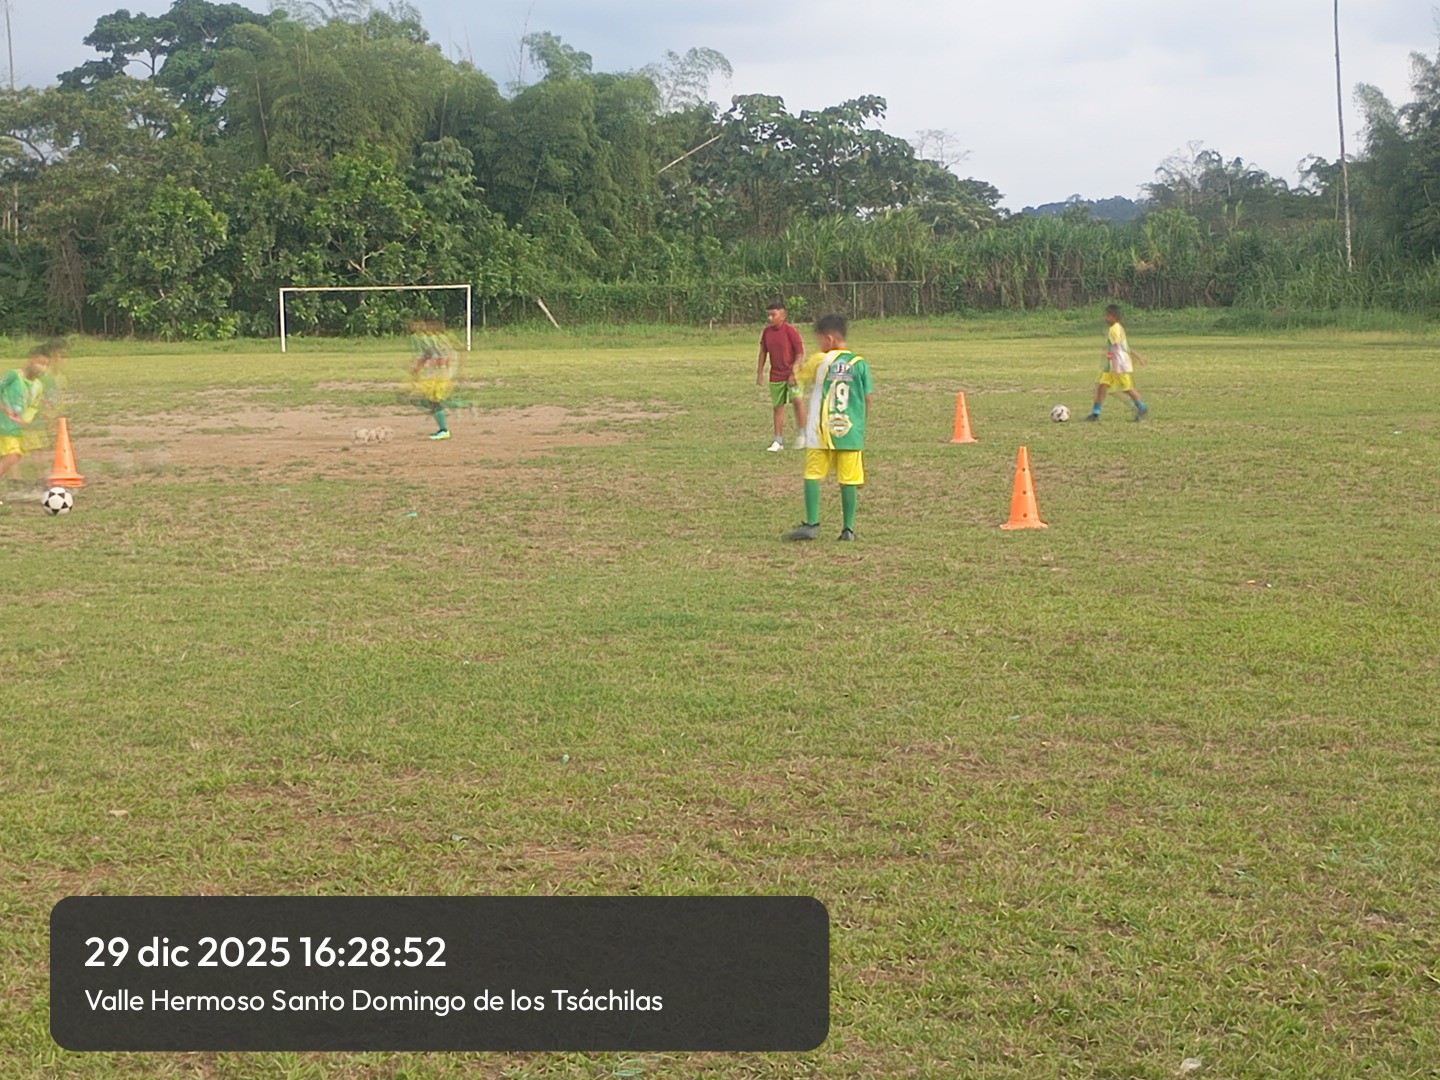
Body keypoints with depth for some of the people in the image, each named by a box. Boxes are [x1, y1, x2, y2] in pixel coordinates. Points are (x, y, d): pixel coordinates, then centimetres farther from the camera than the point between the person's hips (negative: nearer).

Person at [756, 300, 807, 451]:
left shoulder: (790, 330, -13)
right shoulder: (766, 332, 3)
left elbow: (800, 352, -11)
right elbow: (763, 352, 14)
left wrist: (794, 372, -16)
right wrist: (760, 372, 13)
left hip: (792, 374, -5)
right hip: (776, 375, 5)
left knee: (796, 399, -25)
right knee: (778, 406, 9)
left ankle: (802, 433, -9)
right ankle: (779, 441, 17)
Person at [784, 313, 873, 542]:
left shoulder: (819, 360, -3)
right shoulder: (860, 364, 2)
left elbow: (799, 378, 12)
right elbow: (868, 399, 4)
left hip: (821, 431, -2)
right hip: (851, 431, 2)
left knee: (812, 475, 4)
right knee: (849, 480, 4)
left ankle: (812, 523, -3)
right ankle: (848, 528, 6)